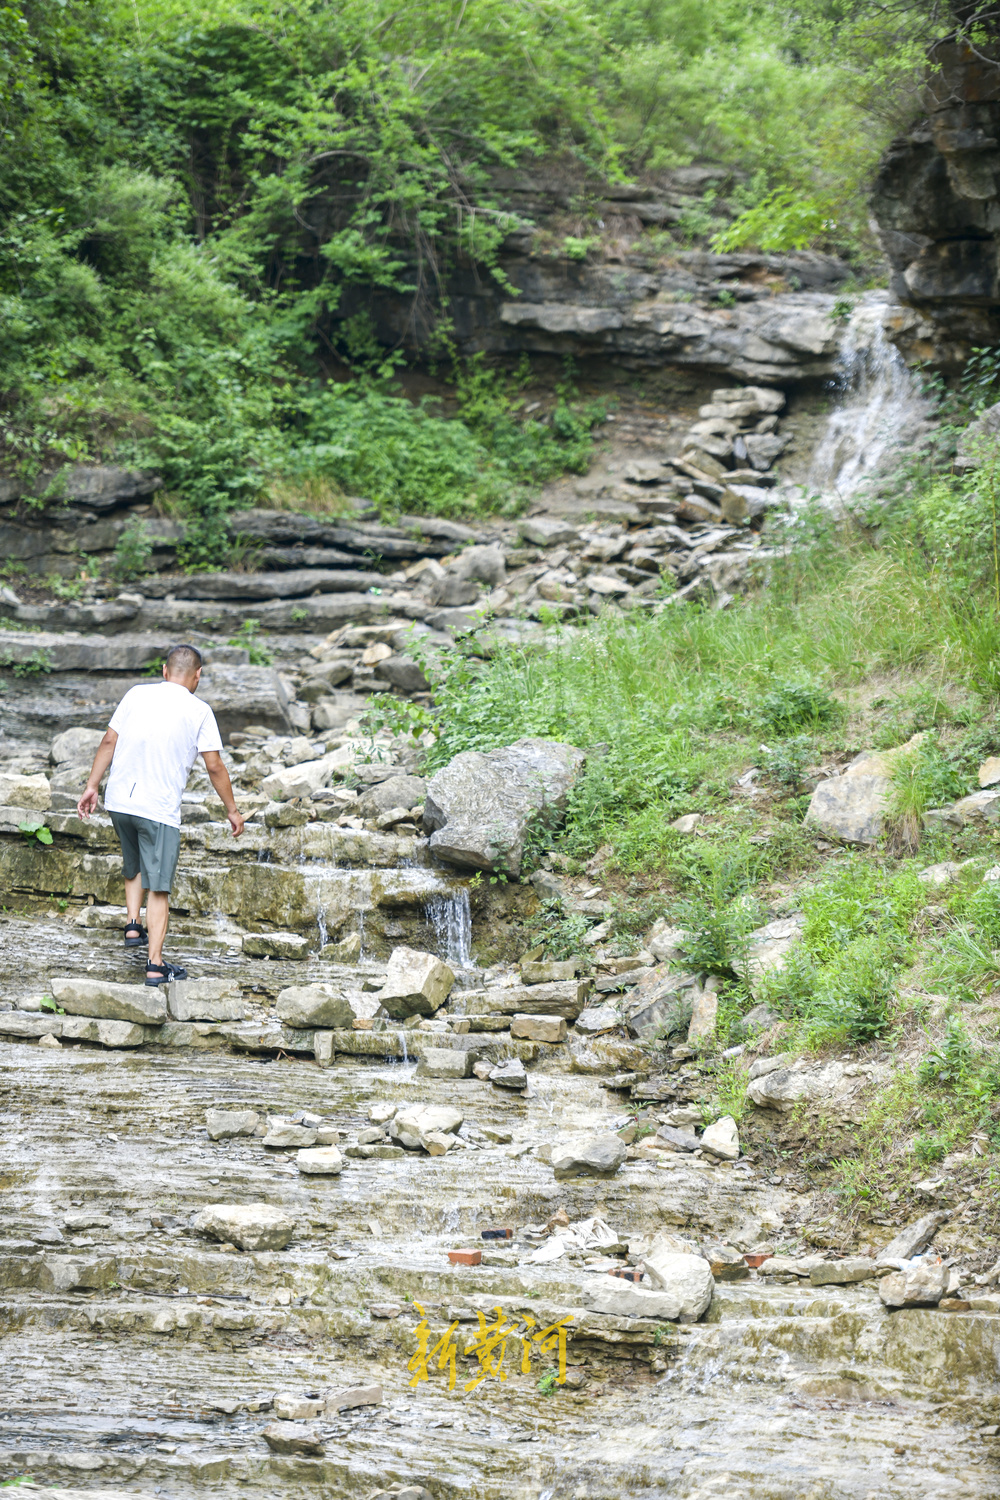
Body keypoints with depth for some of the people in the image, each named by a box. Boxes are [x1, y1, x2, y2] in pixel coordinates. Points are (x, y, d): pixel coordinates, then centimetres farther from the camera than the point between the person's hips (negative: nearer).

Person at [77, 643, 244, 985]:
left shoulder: (137, 694, 6)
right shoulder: (199, 712, -3)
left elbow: (109, 742, 4)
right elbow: (215, 767, -3)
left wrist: (92, 786, 11)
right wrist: (232, 810, 8)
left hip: (118, 800, 4)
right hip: (159, 809, -4)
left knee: (133, 868, 29)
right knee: (158, 887, 0)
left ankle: (133, 925, 19)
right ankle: (155, 965, 0)